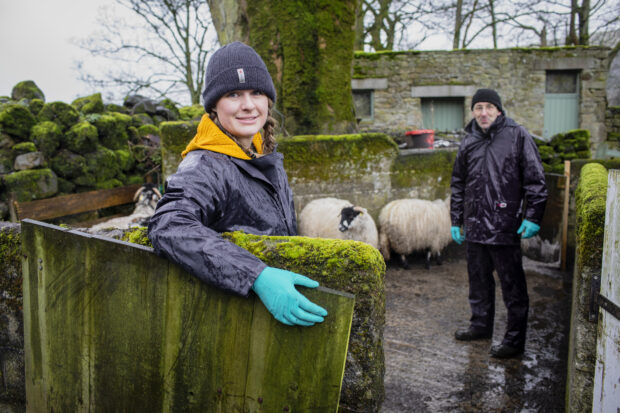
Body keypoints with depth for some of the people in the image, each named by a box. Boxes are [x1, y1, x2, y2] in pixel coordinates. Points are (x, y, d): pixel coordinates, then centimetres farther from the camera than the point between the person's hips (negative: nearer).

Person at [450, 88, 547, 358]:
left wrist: (533, 217, -10)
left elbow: (535, 179, -4)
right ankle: (481, 325, 34)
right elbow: (458, 184, 19)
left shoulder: (517, 136, -3)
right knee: (478, 279, 17)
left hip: (505, 226, -6)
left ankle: (515, 339, 11)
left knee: (512, 285, 0)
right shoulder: (469, 142, 12)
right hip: (475, 226, 6)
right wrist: (456, 221, 18)